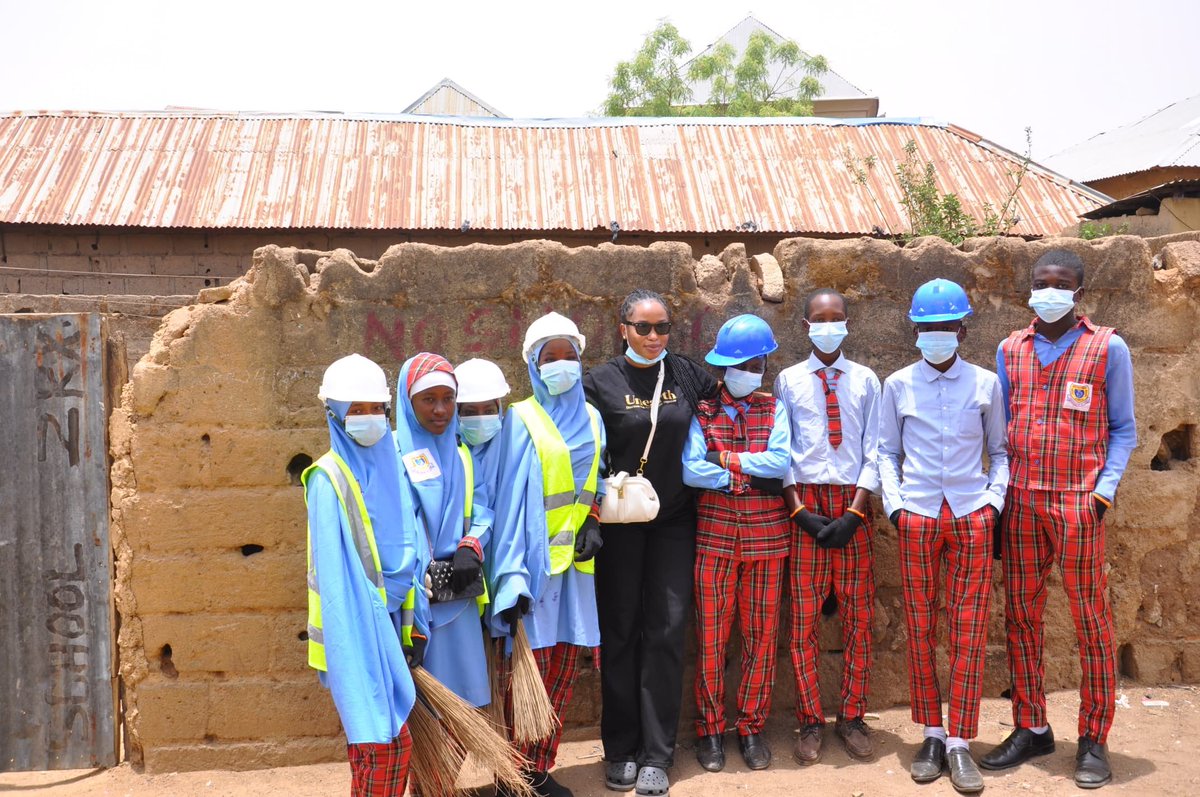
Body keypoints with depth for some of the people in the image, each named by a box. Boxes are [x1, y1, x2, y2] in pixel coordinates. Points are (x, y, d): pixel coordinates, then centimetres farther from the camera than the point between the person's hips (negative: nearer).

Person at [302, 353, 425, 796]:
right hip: (354, 626, -6)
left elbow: (405, 553, 10)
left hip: (386, 621, 6)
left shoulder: (387, 468, 9)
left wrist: (411, 626, 7)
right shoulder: (328, 478, -11)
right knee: (379, 742, -3)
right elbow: (333, 569, -15)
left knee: (394, 741, 11)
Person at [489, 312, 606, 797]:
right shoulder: (521, 420, -6)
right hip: (536, 558, -5)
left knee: (563, 671, 8)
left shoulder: (591, 419, 11)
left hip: (576, 559, 5)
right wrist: (512, 575, -18)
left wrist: (593, 523, 1)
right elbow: (510, 501, -11)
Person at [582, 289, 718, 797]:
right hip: (619, 522, -1)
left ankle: (657, 754, 10)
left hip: (673, 521, 2)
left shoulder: (689, 376, 4)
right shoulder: (601, 382, -2)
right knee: (620, 631, 5)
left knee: (667, 631, 0)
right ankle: (620, 749, 18)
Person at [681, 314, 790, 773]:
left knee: (761, 634, 7)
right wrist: (752, 475, -11)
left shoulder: (773, 410, 6)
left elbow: (781, 463, -10)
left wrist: (728, 458, -11)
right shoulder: (702, 411, 1)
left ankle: (752, 727, 20)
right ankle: (710, 730, 16)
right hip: (715, 533, -1)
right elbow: (690, 470, -13)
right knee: (710, 635, 3)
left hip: (766, 536, 1)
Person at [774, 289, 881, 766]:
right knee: (804, 616, 1)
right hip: (805, 500, -1)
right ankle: (810, 722, 12)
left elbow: (873, 452, 3)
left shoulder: (865, 381, 7)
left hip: (853, 503, 1)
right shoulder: (789, 380, 6)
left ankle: (851, 717, 18)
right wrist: (799, 510, -8)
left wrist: (853, 513, -8)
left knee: (859, 615, 4)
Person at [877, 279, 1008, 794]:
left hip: (972, 518, 0)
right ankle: (932, 735, 17)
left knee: (969, 632, -1)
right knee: (920, 630, 4)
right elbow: (887, 452, 9)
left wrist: (994, 499, -3)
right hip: (917, 518, 0)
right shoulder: (898, 385, 5)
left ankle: (959, 743, 8)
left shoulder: (985, 384, 5)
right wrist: (893, 503, -2)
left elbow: (999, 451, 10)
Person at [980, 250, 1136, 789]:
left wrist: (1104, 491, -9)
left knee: (1091, 621, 2)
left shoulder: (1108, 348, 1)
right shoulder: (1010, 350, 10)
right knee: (1020, 616, 8)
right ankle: (1031, 728, 21)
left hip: (1078, 503, -4)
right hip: (1020, 502, 4)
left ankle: (1093, 740, 14)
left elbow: (1123, 429, 2)